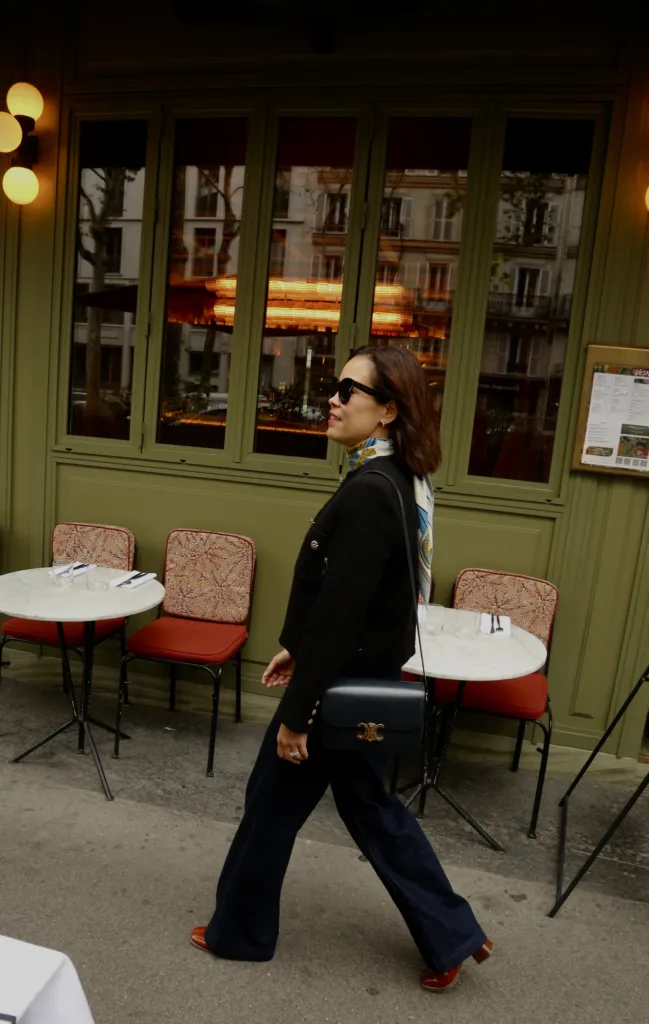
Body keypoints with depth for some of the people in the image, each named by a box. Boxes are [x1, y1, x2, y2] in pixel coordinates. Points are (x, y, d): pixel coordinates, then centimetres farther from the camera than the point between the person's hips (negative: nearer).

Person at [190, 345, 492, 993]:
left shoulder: (367, 492, -26)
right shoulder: (394, 481, 5)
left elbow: (339, 611, -25)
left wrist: (296, 712, -18)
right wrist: (300, 650, 19)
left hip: (343, 686, -9)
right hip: (365, 679, 9)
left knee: (272, 803, 13)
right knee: (369, 804, 23)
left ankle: (240, 932, 40)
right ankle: (451, 935, 37)